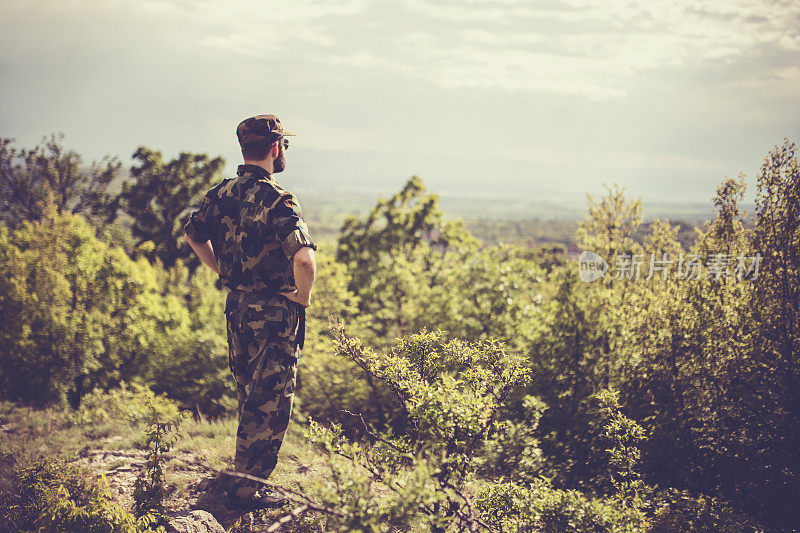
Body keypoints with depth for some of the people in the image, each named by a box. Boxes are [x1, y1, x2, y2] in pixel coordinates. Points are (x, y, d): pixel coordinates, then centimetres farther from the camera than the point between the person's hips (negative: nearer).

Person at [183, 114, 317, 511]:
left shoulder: (220, 194, 4)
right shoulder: (277, 201, -21)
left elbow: (194, 235, 20)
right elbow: (304, 259, -34)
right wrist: (303, 297, -16)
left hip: (237, 307, 8)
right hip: (275, 314, -8)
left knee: (248, 393, 23)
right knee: (270, 400, 3)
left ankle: (244, 468, 37)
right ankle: (246, 487, 9)